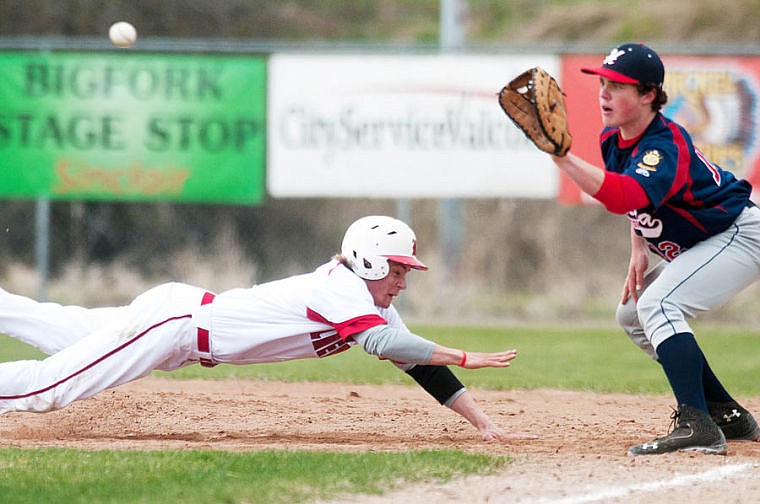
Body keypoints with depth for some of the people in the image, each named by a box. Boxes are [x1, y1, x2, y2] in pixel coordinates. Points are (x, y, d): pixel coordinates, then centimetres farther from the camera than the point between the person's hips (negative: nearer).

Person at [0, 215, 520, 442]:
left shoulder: (376, 305, 3)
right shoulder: (340, 288, -23)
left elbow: (416, 363, 4)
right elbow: (381, 343, -40)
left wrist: (481, 420, -4)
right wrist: (466, 358, -40)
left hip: (186, 314, 8)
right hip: (173, 317, -8)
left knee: (66, 332, 21)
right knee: (47, 386, -10)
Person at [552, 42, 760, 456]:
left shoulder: (665, 147, -30)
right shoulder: (613, 139, -1)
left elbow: (623, 197, -49)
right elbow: (636, 202, 18)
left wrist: (561, 157, -57)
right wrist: (639, 250, 2)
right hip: (695, 246, 11)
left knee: (658, 304, -28)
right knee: (631, 315, 14)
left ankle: (697, 426, -37)